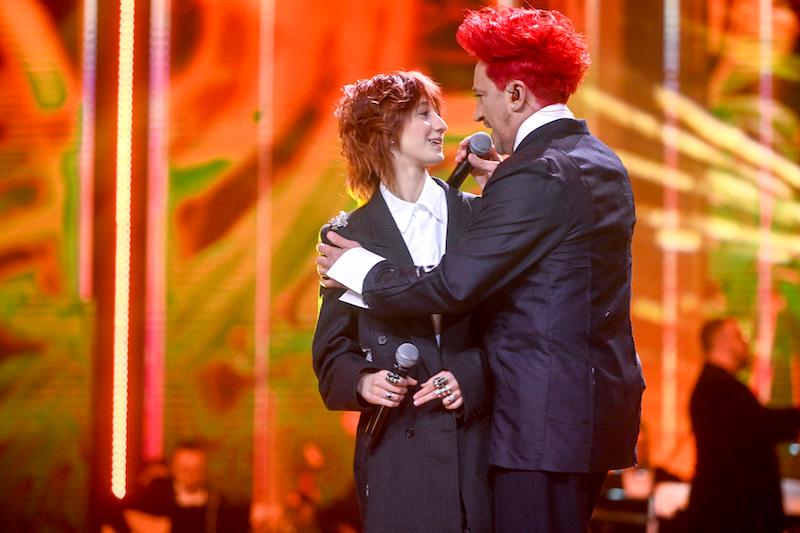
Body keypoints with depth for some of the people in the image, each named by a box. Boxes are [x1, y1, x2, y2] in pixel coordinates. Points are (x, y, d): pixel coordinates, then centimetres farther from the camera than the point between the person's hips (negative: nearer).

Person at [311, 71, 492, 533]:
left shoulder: (479, 217, 8)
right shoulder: (350, 234, 7)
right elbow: (332, 349, 9)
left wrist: (473, 376, -12)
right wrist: (362, 381, -12)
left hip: (481, 441, 1)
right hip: (398, 447, 0)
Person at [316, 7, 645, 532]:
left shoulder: (534, 177, -16)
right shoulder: (605, 165, 14)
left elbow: (453, 287, -17)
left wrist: (360, 268, -3)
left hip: (546, 418, -10)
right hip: (599, 405, 10)